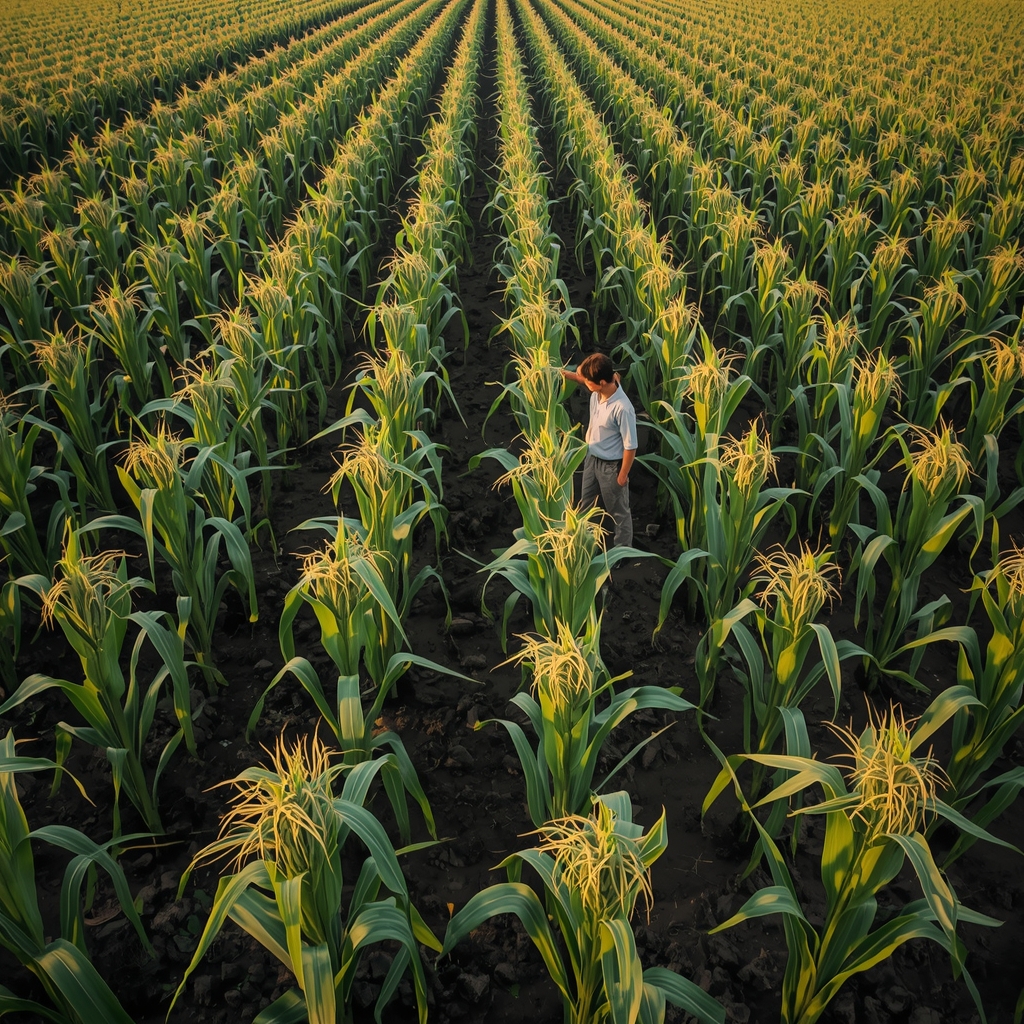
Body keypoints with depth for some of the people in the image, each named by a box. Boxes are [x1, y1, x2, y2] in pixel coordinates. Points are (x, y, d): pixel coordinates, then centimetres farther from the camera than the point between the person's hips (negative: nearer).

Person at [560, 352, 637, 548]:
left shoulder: (622, 408, -34)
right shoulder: (597, 392, -14)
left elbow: (630, 446, -24)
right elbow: (583, 376, 14)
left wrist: (623, 475, -15)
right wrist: (568, 374, -1)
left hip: (611, 465, -8)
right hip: (591, 458, 8)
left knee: (618, 511, 14)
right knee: (586, 504, 26)